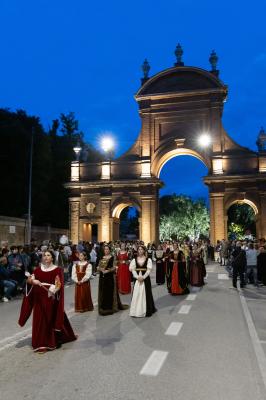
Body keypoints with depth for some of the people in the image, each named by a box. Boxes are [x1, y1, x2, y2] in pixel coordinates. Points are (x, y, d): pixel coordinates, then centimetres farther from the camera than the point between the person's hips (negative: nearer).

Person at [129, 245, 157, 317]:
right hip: (137, 278, 2)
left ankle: (147, 311, 12)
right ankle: (137, 311, 11)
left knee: (146, 294, 1)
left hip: (145, 278, -2)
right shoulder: (134, 260, 6)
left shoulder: (148, 259, 0)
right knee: (136, 294, 2)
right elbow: (132, 269, -1)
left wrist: (143, 277, -17)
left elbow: (149, 270, -7)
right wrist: (137, 277, -14)